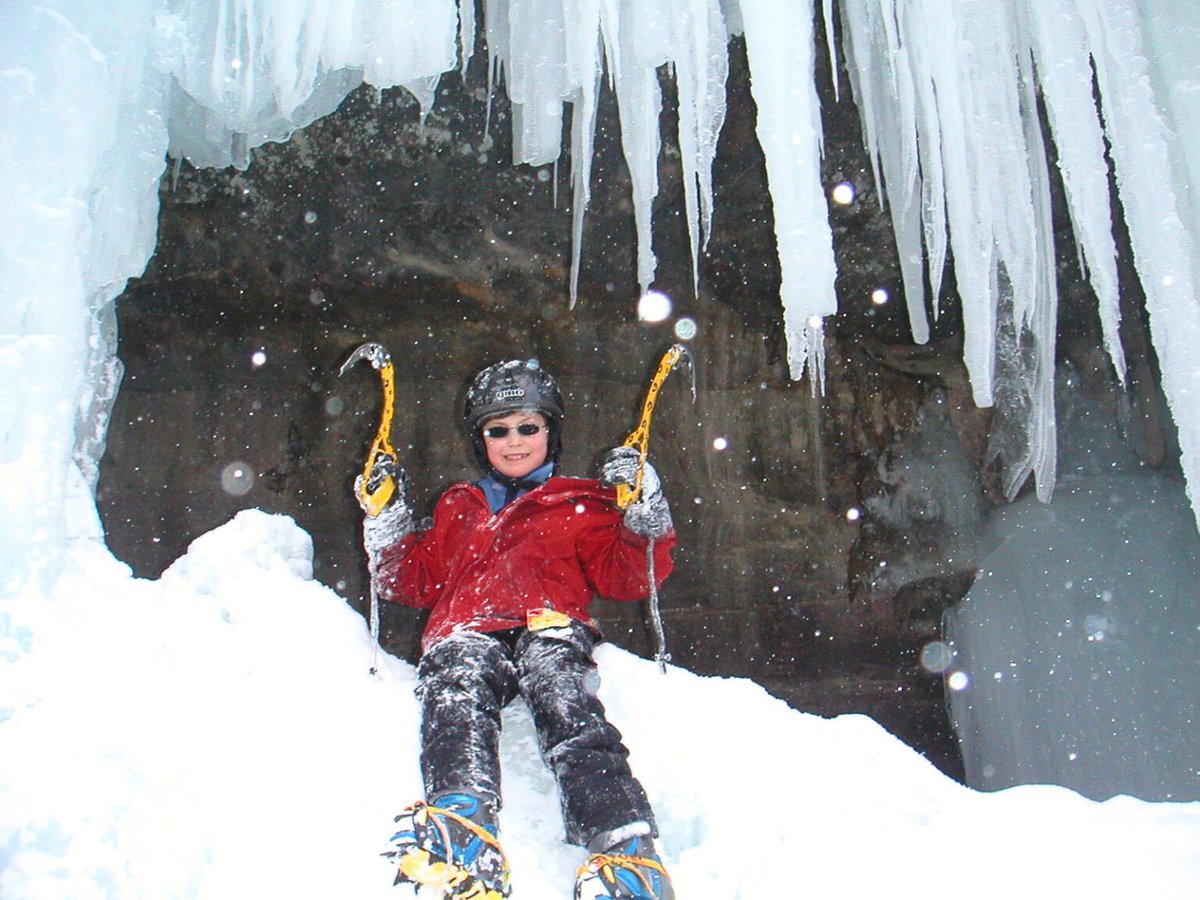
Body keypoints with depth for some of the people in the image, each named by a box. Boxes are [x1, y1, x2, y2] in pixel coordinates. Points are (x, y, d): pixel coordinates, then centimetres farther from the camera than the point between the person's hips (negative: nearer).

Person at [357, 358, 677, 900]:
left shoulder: (583, 506, 28)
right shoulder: (455, 509, 37)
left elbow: (626, 579, 17)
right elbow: (415, 583, 33)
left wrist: (645, 519, 3)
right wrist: (388, 521, 21)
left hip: (551, 628, -1)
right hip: (465, 632, 2)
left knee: (564, 701, -38)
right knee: (456, 692, -36)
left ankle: (628, 853, -56)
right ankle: (463, 837, -61)